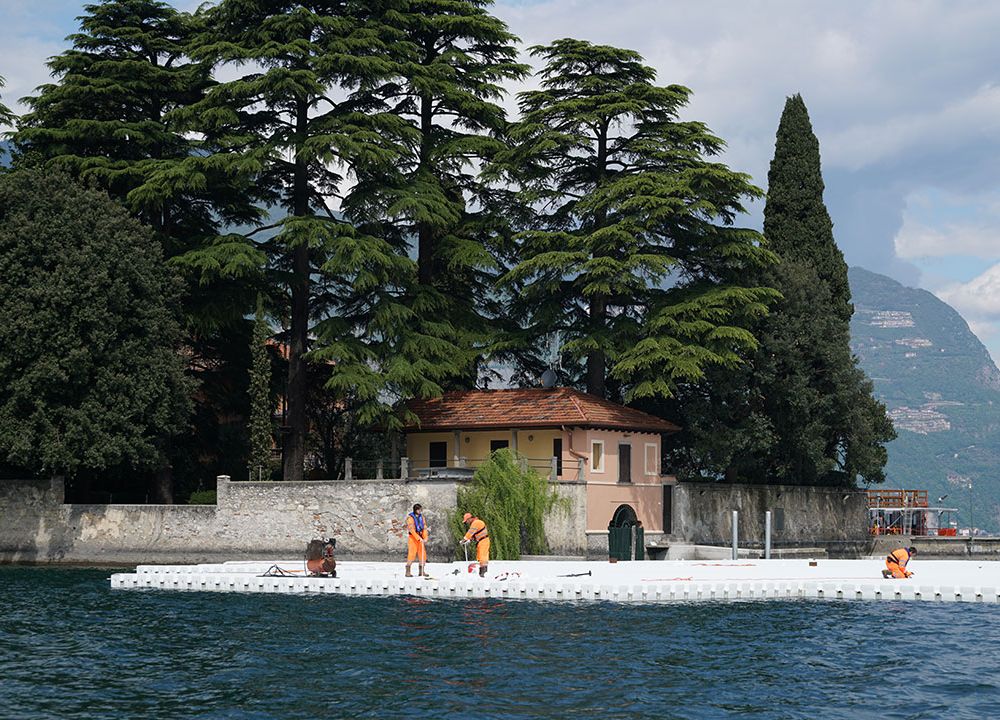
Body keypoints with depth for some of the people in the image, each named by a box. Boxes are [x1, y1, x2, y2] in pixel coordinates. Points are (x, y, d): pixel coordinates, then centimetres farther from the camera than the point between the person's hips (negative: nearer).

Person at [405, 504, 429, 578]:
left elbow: (424, 528, 5)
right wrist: (419, 538, -22)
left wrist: (425, 538, -8)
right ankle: (408, 572, -9)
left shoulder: (421, 517, 8)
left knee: (422, 554, 4)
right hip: (412, 537, -6)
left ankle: (421, 571, 13)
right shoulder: (410, 518, -11)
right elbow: (412, 530, -17)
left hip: (420, 538, 6)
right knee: (412, 554, -13)